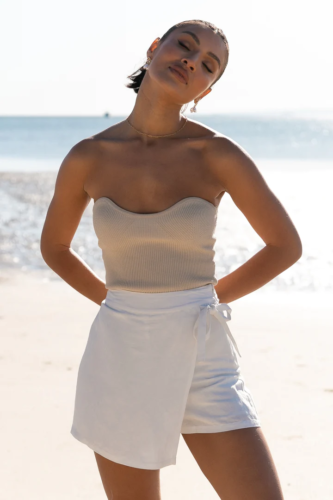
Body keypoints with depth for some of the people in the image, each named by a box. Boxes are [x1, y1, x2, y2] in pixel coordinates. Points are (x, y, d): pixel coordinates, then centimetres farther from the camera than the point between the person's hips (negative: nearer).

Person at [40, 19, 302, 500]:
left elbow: (285, 244, 3)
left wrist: (207, 298, 6)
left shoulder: (218, 154, -7)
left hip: (203, 358, -1)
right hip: (120, 357, 1)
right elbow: (54, 246, 15)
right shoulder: (88, 157, -2)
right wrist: (117, 300, 11)